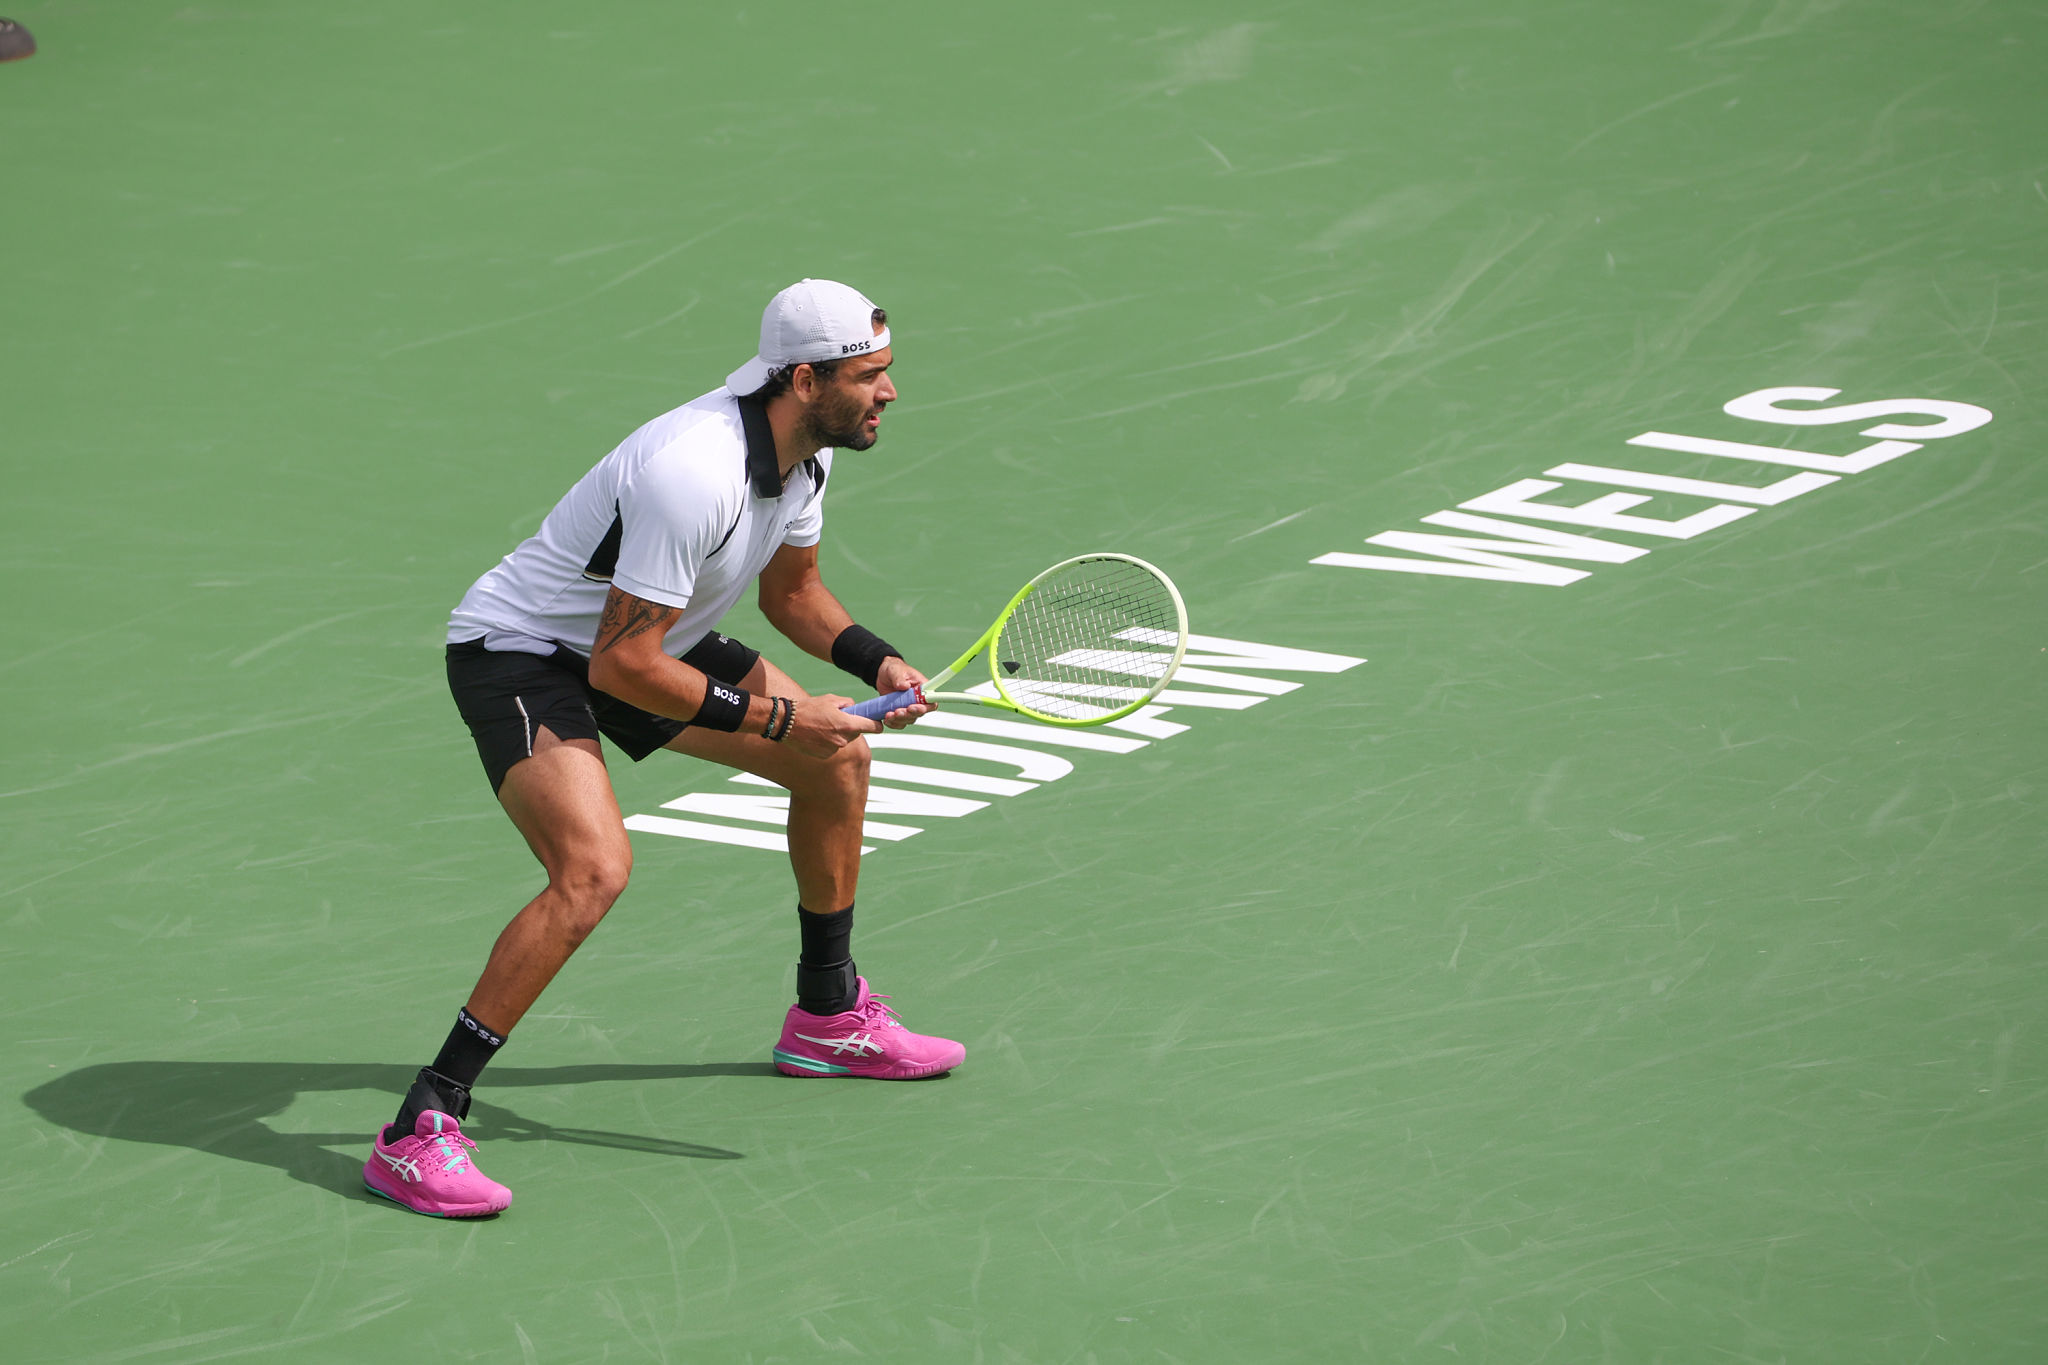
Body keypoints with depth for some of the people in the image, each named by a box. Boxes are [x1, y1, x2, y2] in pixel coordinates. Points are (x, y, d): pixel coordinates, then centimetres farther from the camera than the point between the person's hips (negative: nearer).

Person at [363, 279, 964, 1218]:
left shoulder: (804, 453, -4)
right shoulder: (696, 472, -34)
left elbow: (791, 591, 15)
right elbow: (623, 664, -31)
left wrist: (875, 663, -3)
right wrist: (771, 715, -25)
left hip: (643, 640, 10)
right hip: (520, 654, -10)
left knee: (837, 759, 14)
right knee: (595, 868, -31)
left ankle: (828, 1018, 35)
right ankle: (419, 1130, -28)